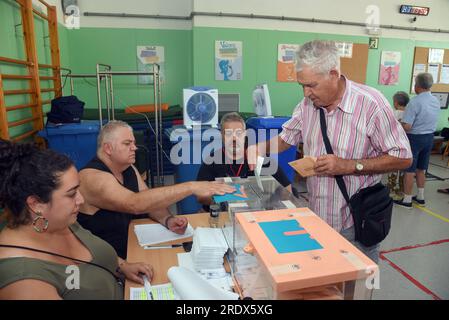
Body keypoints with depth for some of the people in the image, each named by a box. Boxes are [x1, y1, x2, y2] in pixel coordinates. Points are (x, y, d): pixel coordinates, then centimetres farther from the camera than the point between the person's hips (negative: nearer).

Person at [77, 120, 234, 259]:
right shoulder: (92, 177, -23)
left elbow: (151, 201, 4)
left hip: (134, 246, 8)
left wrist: (168, 220, -18)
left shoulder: (129, 169, 5)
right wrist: (191, 187, -41)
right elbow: (136, 204, -37)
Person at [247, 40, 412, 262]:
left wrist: (349, 166, -23)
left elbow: (403, 158, -14)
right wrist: (260, 148, -8)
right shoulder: (308, 104, -1)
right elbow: (286, 138, 12)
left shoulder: (370, 103, -18)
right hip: (316, 219, 5)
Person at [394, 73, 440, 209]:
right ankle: (420, 197, 29)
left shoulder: (415, 102, -22)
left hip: (415, 138, -7)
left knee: (409, 170, 2)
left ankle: (407, 200, 10)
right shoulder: (436, 101, 4)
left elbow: (407, 126, -27)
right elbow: (427, 120, 15)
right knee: (421, 169, 18)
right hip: (429, 137, 7)